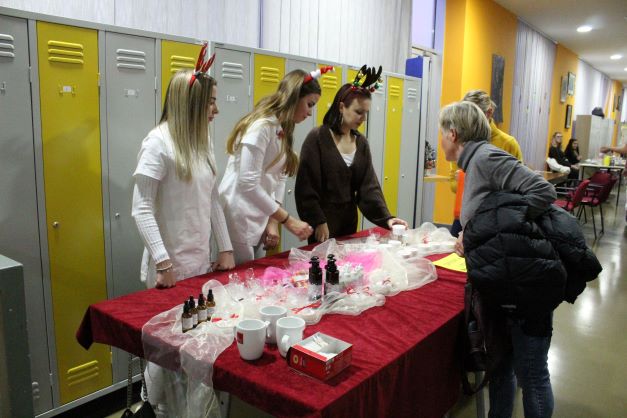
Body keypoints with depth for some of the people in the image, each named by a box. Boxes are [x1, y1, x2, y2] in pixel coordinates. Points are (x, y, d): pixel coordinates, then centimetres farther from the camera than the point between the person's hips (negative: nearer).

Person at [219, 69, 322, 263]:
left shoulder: (282, 131, 12)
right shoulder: (262, 126, -18)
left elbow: (278, 179, 8)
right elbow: (247, 184, -24)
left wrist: (273, 221, -4)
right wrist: (288, 220, -21)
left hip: (258, 222, 9)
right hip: (238, 222, -9)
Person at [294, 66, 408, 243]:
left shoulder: (361, 142, 6)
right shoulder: (317, 138, -12)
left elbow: (369, 186, 1)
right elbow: (307, 186, -14)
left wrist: (386, 217, -10)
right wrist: (318, 221, -17)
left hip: (349, 220, 6)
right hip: (323, 221, -6)